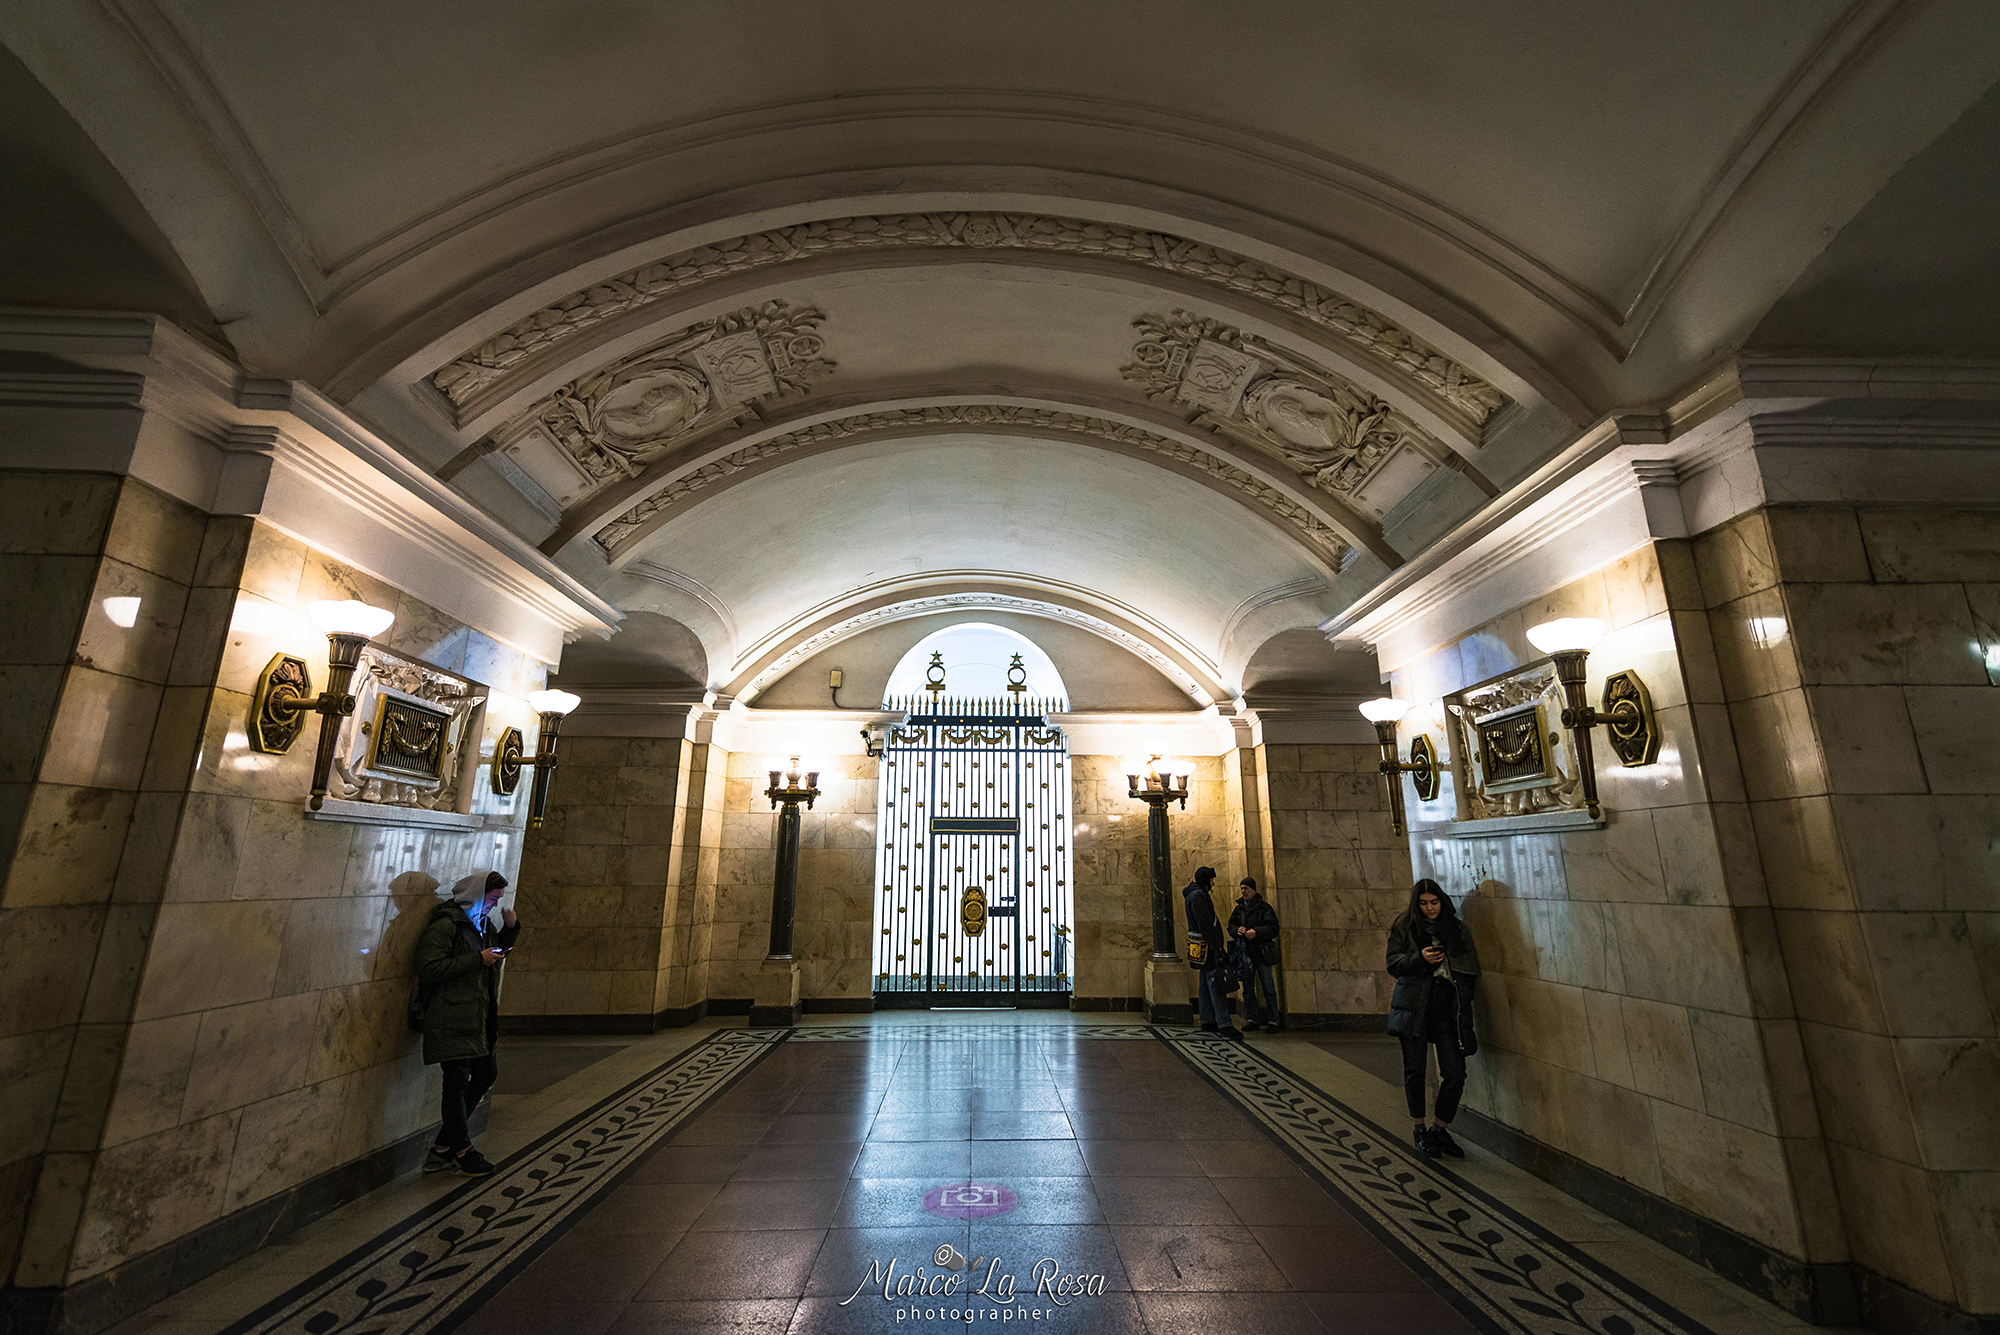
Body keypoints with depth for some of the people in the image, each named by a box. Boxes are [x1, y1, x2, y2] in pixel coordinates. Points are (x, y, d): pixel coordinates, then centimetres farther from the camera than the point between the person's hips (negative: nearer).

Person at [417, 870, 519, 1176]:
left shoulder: (482, 922, 13)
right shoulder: (444, 925, -15)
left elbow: (497, 950, 26)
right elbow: (429, 969, -21)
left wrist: (510, 928, 8)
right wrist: (478, 960, -21)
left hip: (478, 1017, 9)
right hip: (451, 1019, -9)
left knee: (486, 1072, 13)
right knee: (457, 1081, 1)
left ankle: (444, 1145, 26)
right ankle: (461, 1151, 17)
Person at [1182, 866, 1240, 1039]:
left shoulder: (1199, 894, 18)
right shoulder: (1197, 896, -15)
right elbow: (1205, 925, -21)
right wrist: (1217, 950, -22)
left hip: (1205, 948, 11)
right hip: (1207, 946, -11)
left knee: (1206, 985, 11)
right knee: (1216, 985, -10)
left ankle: (1207, 1023, 15)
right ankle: (1224, 1026, -11)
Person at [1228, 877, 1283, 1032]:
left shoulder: (1265, 907, -4)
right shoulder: (1239, 908, 12)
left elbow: (1273, 928, -10)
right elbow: (1230, 925, 15)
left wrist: (1256, 932, -23)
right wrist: (1236, 930, -7)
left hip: (1262, 954, -5)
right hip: (1245, 953, 5)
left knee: (1268, 988, 0)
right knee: (1247, 988, 8)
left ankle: (1273, 1020, 10)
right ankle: (1251, 1020, 17)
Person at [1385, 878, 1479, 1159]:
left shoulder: (1457, 929, 10)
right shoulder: (1403, 927, 5)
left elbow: (1471, 970, 14)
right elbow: (1393, 963, 0)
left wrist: (1464, 1004, 3)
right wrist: (1420, 959, -17)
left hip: (1447, 1008, 2)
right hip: (1413, 1006, -2)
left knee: (1456, 1073, -3)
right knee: (1415, 1069, 3)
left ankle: (1440, 1130, 17)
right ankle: (1420, 1131, 21)